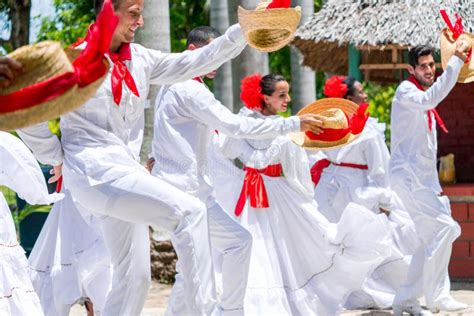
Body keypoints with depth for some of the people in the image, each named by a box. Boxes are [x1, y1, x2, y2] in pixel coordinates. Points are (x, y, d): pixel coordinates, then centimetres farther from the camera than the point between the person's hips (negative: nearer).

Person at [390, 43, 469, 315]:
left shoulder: (425, 103, 21)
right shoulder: (406, 91, -8)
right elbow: (430, 99, -32)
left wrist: (435, 187, 21)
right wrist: (456, 61, -35)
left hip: (423, 178, 10)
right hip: (407, 176, -10)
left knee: (430, 240, 8)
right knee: (444, 226, -18)